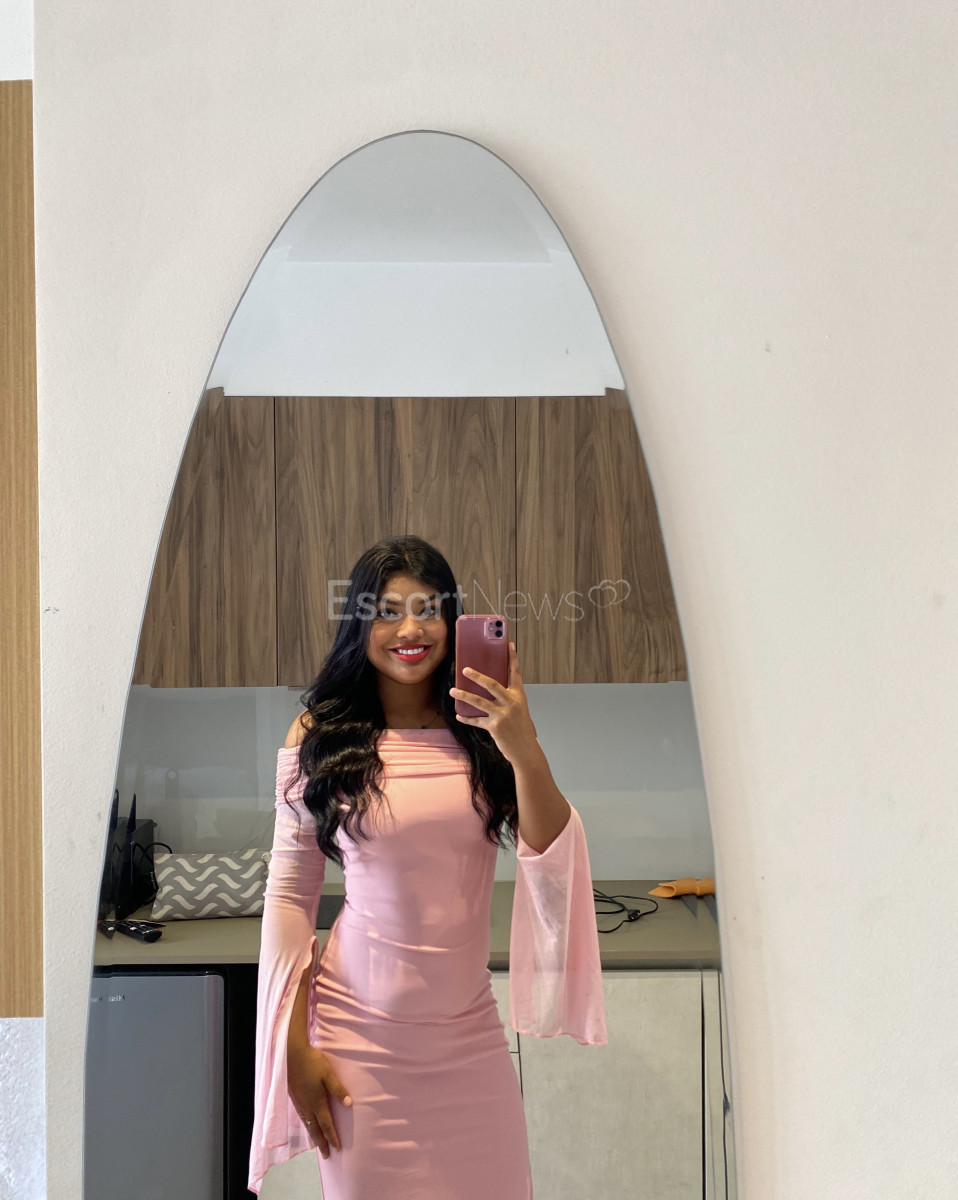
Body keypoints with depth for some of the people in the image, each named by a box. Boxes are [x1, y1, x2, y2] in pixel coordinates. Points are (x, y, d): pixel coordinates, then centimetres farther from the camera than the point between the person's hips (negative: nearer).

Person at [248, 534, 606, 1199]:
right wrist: (296, 1047, -2)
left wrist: (524, 751, -23)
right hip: (362, 1033, -2)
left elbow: (554, 867, -8)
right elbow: (290, 897, -1)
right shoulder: (320, 736, -5)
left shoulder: (485, 731, -1)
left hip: (471, 1032, 2)